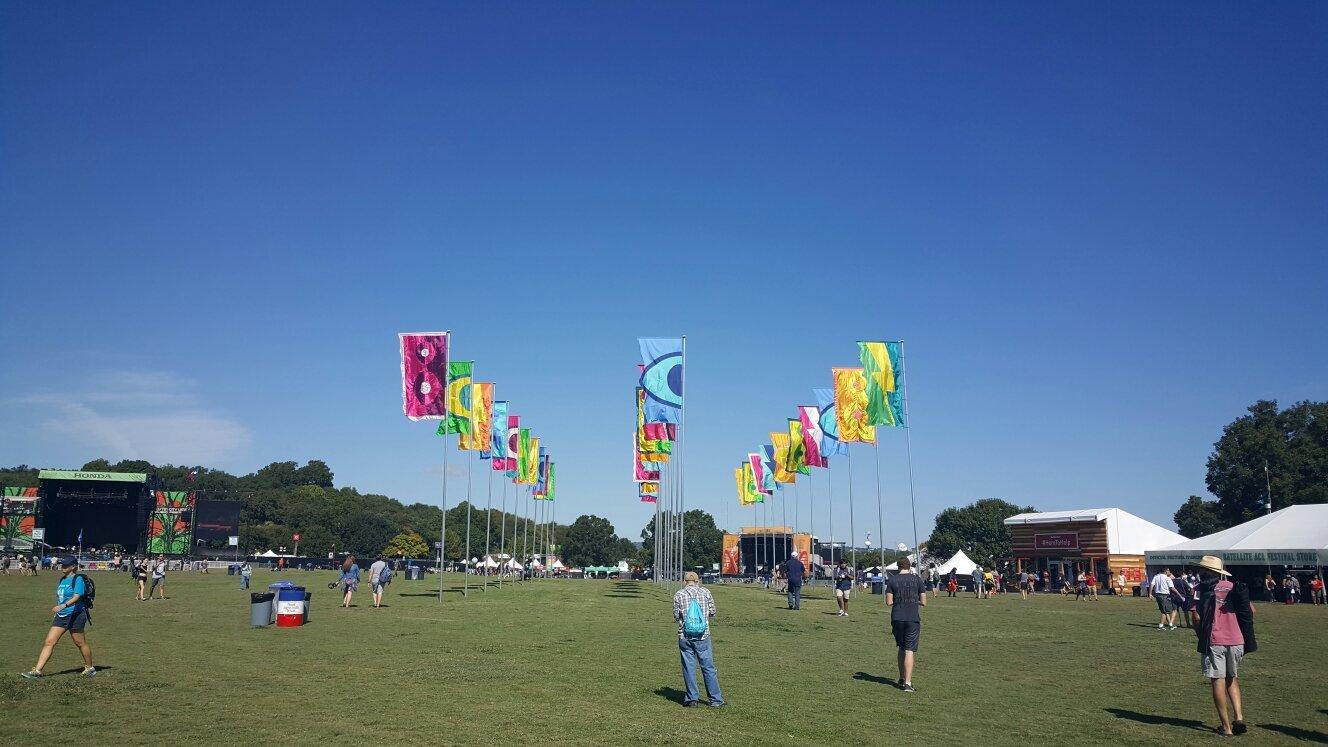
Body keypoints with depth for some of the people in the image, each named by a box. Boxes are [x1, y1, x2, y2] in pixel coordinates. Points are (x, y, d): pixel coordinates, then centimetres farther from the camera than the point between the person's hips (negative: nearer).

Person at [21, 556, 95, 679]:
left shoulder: (78, 579, -13)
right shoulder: (62, 579, 13)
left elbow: (76, 597, -26)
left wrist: (63, 606, -40)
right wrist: (58, 610, 24)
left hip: (75, 615, -8)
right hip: (61, 616, 8)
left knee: (80, 643, 4)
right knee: (48, 642, -1)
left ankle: (90, 668, 20)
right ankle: (37, 671, -1)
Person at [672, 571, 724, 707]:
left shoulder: (678, 595, -1)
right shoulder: (705, 592, 1)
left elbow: (676, 616, 3)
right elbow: (712, 613, 5)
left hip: (685, 636, -1)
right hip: (703, 635, 1)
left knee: (689, 668, 7)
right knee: (708, 667, 7)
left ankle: (692, 698, 10)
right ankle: (715, 699, 10)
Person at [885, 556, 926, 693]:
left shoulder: (892, 580, 1)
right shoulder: (917, 579, 0)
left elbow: (889, 602, -3)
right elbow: (923, 602, -1)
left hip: (897, 619, 2)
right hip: (913, 619, -2)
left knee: (901, 648, 18)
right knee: (910, 651, -2)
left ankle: (902, 678, 26)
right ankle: (907, 683, -8)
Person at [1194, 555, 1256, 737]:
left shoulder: (1203, 589, -4)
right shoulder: (1234, 587, 9)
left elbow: (1196, 615, -12)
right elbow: (1251, 611, 9)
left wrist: (1199, 633, 4)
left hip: (1214, 641, -5)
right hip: (1236, 640, 5)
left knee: (1218, 681, 2)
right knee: (1232, 679, 20)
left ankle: (1226, 726, 3)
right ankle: (1239, 717, 8)